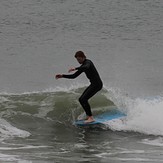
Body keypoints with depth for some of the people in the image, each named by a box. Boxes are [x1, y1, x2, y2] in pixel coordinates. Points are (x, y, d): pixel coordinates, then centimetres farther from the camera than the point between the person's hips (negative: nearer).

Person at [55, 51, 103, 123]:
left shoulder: (88, 62, -12)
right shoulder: (83, 66, 16)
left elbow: (87, 67, -39)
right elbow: (74, 76, 20)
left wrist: (75, 68, -47)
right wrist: (62, 76, 12)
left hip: (97, 84, -10)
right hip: (93, 84, 10)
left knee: (84, 99, -19)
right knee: (81, 99, 10)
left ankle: (91, 118, -20)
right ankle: (88, 116, 14)